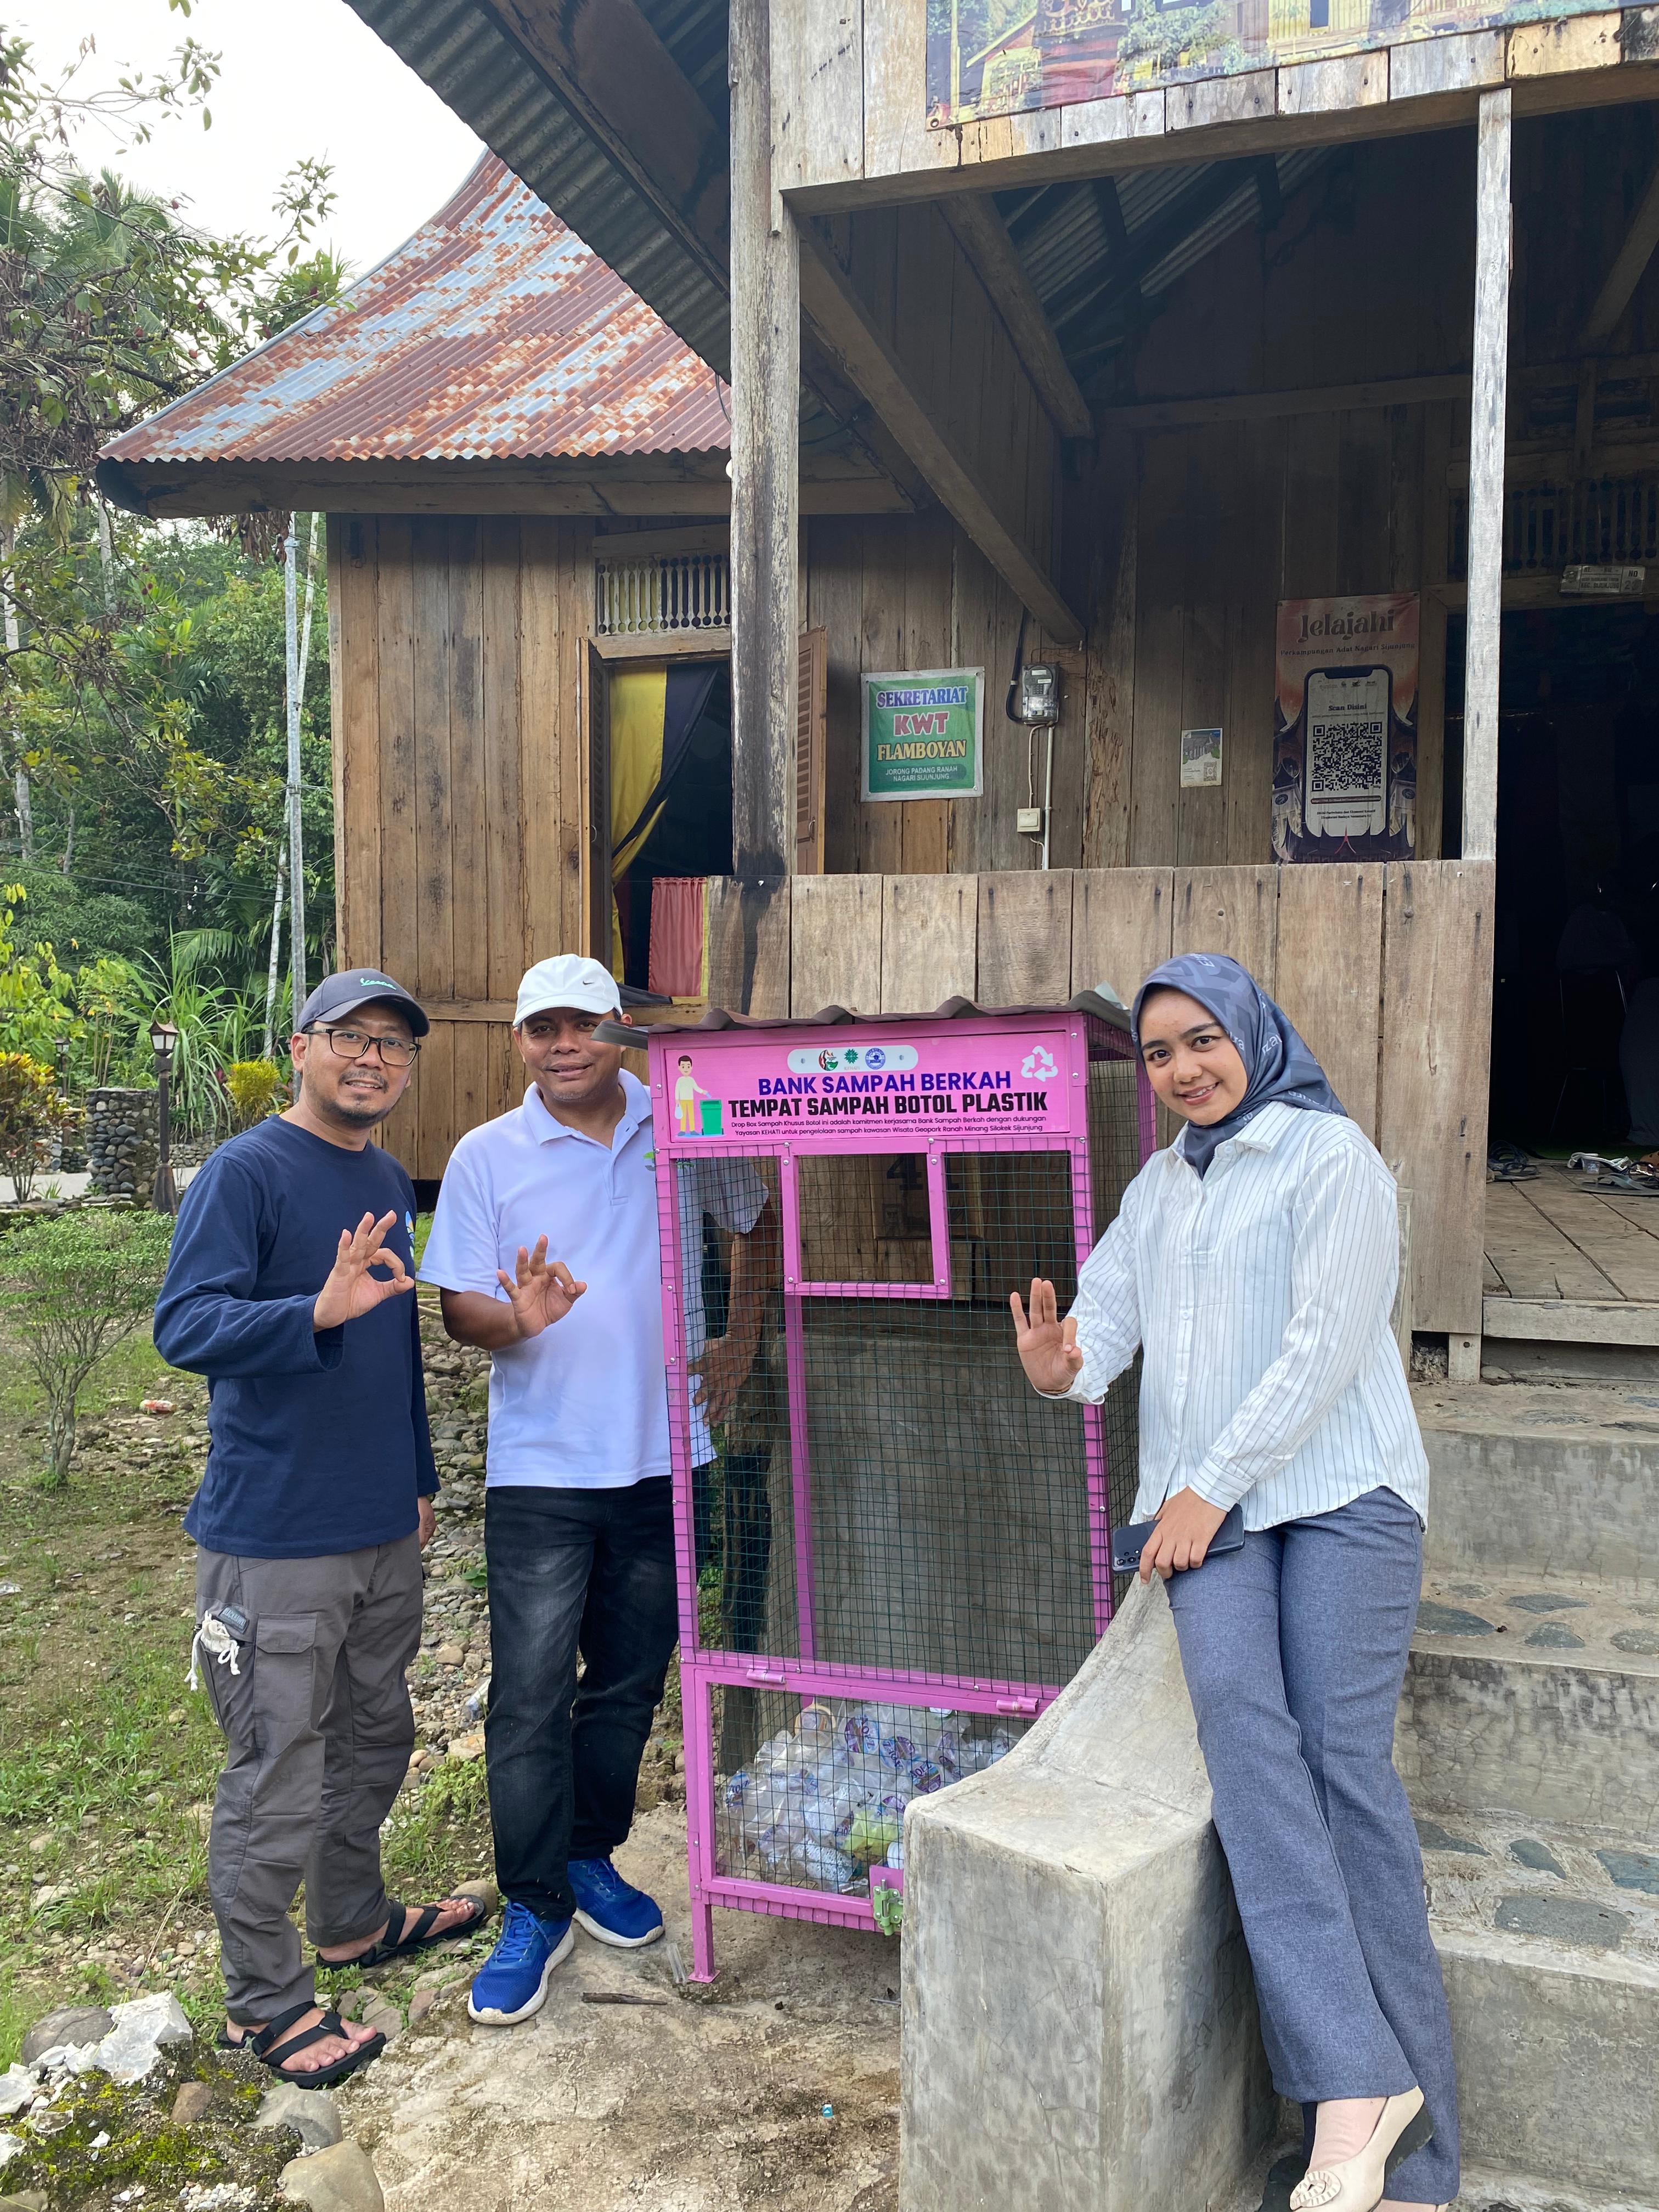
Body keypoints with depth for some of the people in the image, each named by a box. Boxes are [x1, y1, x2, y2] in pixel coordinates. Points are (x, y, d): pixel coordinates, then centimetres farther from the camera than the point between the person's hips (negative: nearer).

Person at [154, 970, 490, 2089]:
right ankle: (266, 1999, 21)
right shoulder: (245, 1172, -13)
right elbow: (184, 1325, -23)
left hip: (385, 1531, 8)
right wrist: (319, 1309, -39)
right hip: (276, 1540, -8)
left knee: (374, 1737, 21)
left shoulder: (390, 1181, 11)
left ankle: (354, 1918, 41)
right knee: (279, 1776, 3)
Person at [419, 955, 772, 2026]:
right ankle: (535, 1911, 16)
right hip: (542, 1467, -2)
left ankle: (591, 1859, 35)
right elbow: (457, 1305, -4)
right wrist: (517, 1319, -26)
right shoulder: (487, 1156, -3)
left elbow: (756, 1222, 17)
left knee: (632, 1681, 15)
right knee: (531, 1696, -1)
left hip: (664, 1456, 2)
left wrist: (742, 1341, 8)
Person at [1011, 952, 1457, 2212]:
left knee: (1345, 1756, -13)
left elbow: (1325, 1342, -8)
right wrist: (1066, 1364, -13)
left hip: (1339, 1489, -4)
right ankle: (1356, 2082, -23)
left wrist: (1212, 1482, -11)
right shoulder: (1159, 1187, 22)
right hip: (1204, 1506, 5)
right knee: (1240, 1714, -20)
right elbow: (1110, 1302, 11)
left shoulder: (1331, 1154, 1)